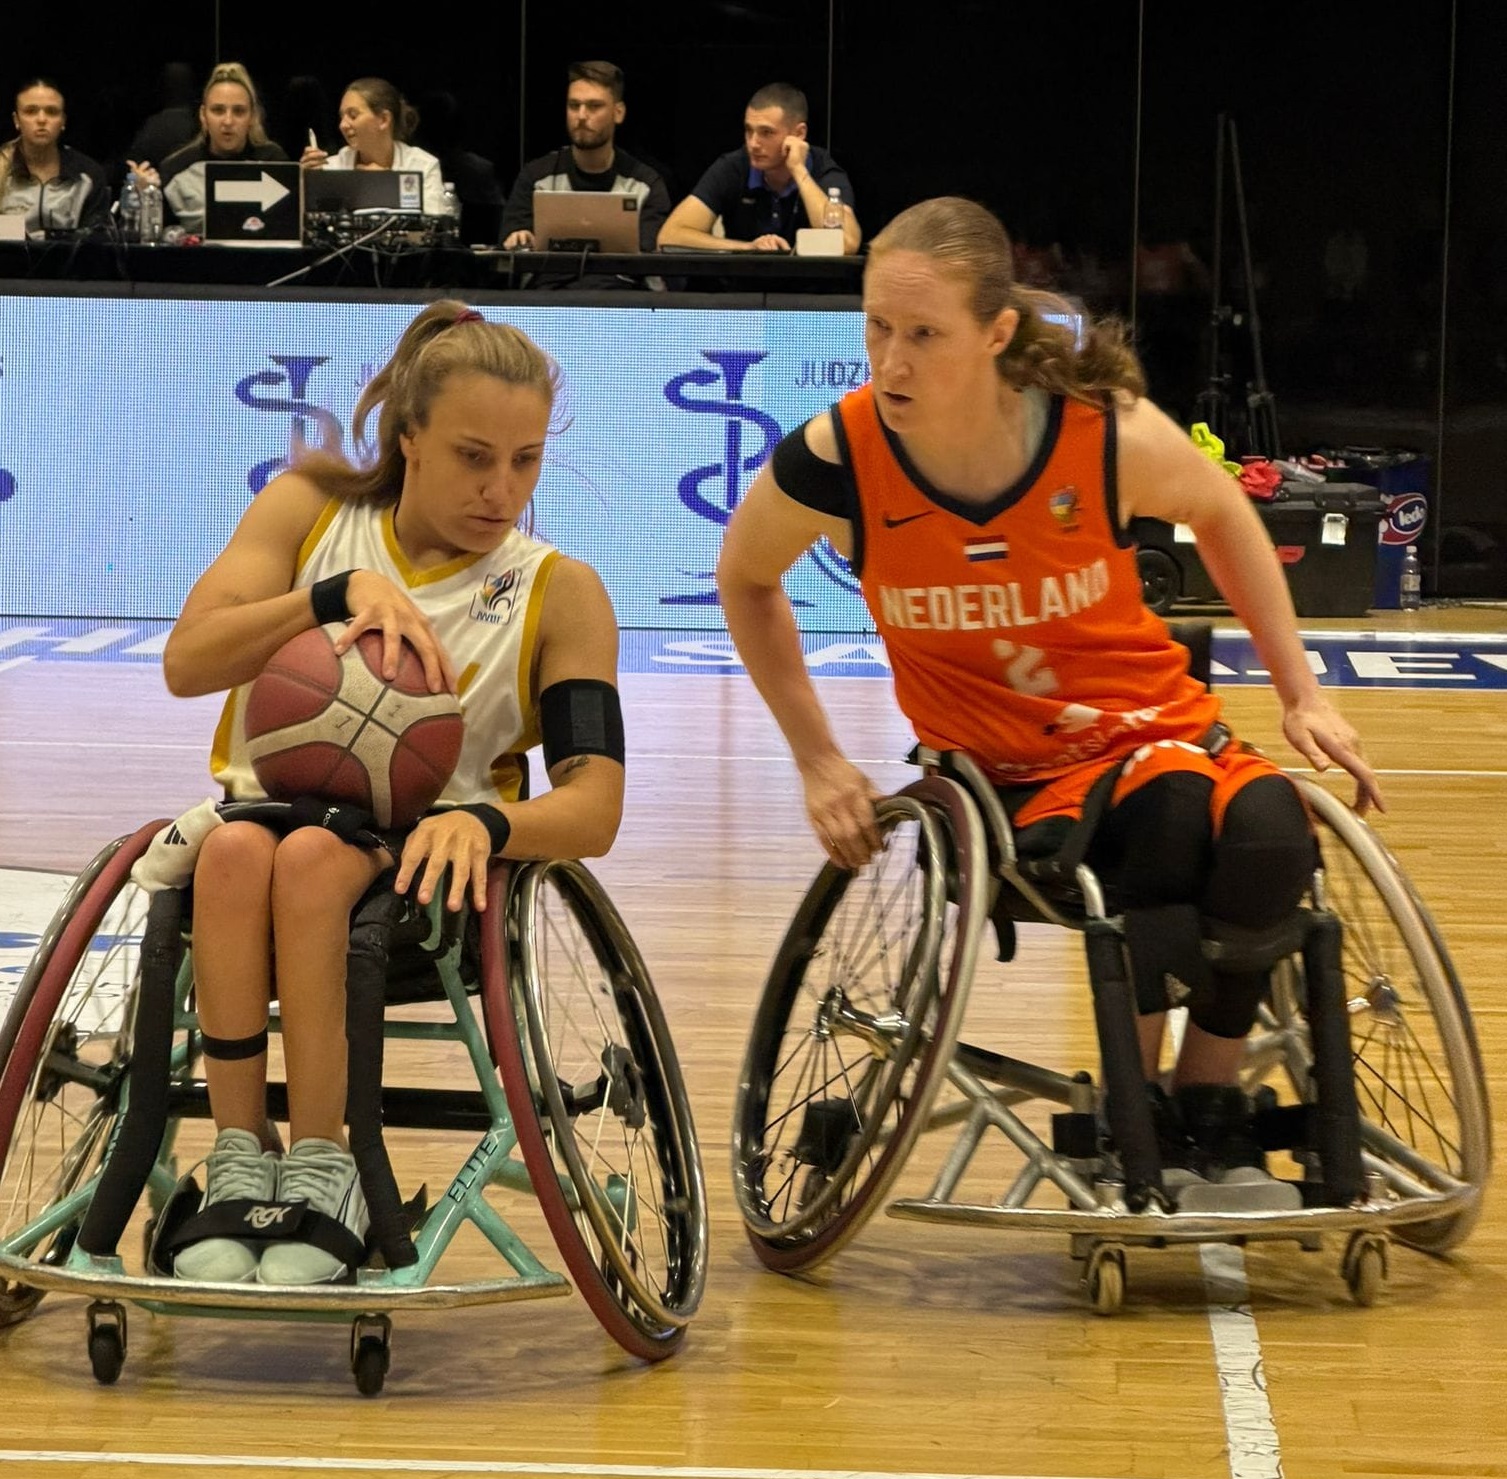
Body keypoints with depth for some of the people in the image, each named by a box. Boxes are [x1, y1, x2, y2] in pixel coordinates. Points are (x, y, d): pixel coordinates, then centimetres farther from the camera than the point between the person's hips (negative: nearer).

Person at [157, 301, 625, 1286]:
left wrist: (483, 821, -31)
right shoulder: (312, 511, 6)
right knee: (236, 847, -35)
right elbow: (187, 663, -7)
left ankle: (324, 1172, -29)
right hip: (269, 807, 2)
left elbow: (594, 808, -10)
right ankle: (240, 1165, -28)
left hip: (423, 867, -1)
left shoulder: (559, 593, 0)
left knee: (313, 857, -36)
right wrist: (340, 590, -20)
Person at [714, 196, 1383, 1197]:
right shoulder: (836, 458, -19)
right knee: (1168, 813, -34)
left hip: (1154, 728, 1)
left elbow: (1221, 513, 6)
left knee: (1267, 833, -33)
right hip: (1005, 778, -1)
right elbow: (746, 581, 4)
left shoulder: (1110, 436, -18)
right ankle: (1136, 1119, -11)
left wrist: (1302, 693, 5)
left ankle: (1211, 1113, -8)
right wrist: (818, 759, 0)